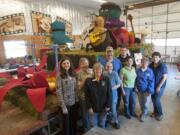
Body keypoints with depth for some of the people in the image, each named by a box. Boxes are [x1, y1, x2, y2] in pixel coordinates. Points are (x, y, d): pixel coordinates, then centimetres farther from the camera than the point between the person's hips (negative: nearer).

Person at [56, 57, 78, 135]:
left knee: (74, 121, 21)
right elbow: (59, 92, -15)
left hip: (74, 102, 5)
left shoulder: (73, 74, 1)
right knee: (66, 123, 13)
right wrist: (63, 106, -16)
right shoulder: (60, 76, -14)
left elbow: (75, 88, 7)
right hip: (66, 103, -5)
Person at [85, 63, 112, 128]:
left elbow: (109, 93, -4)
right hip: (93, 107, -1)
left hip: (103, 107, 1)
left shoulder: (106, 79, -7)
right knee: (93, 126, 14)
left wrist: (108, 105, -5)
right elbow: (87, 95, -7)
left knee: (102, 125, 20)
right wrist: (89, 107, -9)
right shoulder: (88, 80, -9)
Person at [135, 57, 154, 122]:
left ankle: (144, 115, 30)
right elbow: (135, 79, 5)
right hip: (139, 90, 3)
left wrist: (149, 91, -13)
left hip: (146, 90, -3)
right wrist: (135, 87, -5)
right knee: (141, 103, 16)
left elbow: (152, 81, -9)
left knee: (145, 103, 7)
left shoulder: (150, 71, -11)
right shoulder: (137, 70, -5)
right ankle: (143, 113, 40)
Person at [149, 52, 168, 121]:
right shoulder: (150, 65, -4)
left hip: (160, 86, -5)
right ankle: (155, 112, 34)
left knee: (157, 100, -4)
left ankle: (160, 114, 19)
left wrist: (159, 86, -16)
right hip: (152, 85, 5)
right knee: (153, 99, 13)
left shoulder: (163, 66, -17)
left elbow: (165, 77, -15)